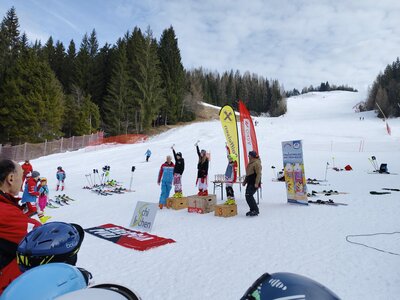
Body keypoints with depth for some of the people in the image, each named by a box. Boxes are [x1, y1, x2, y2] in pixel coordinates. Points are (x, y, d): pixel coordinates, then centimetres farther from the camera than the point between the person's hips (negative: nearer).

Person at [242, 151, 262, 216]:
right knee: (248, 196, 8)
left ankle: (255, 210, -8)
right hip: (250, 183, 10)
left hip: (254, 183, -10)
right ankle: (252, 210, 18)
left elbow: (258, 174, -19)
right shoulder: (250, 163, 18)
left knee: (249, 195, -16)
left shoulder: (257, 163, -12)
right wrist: (245, 181, 23)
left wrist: (256, 183, -25)